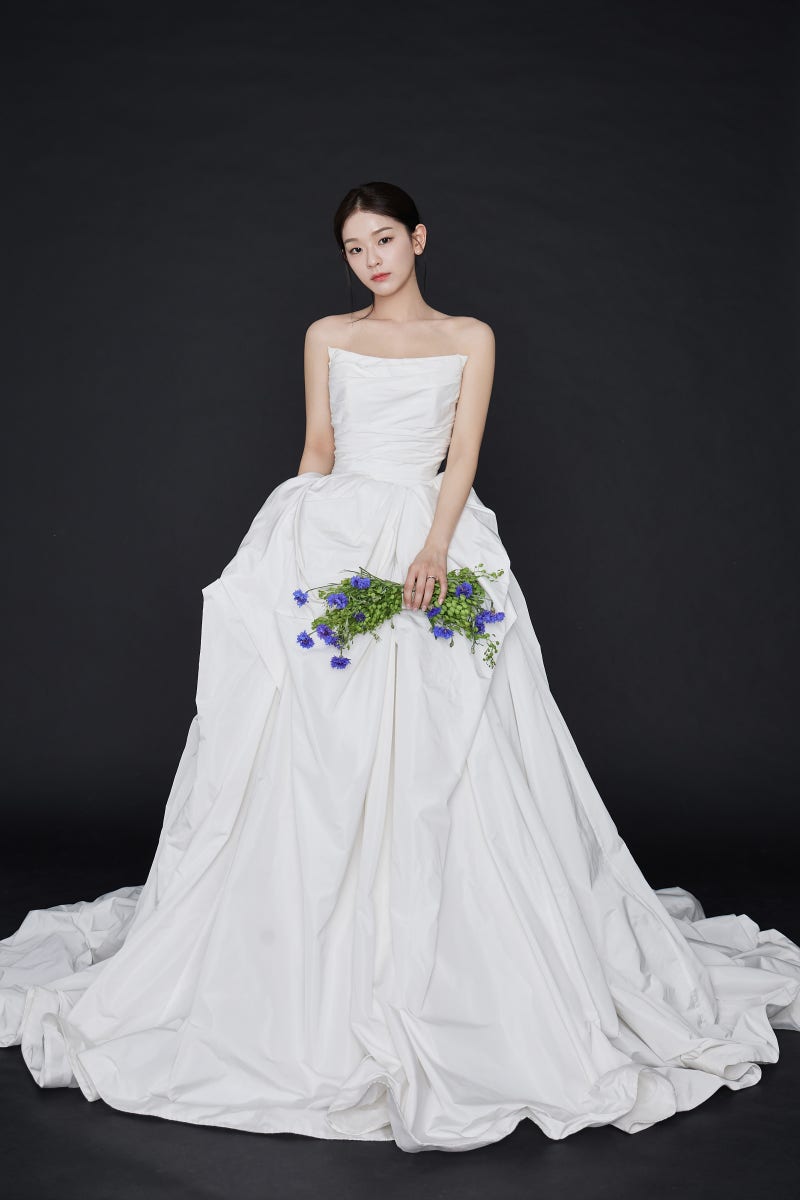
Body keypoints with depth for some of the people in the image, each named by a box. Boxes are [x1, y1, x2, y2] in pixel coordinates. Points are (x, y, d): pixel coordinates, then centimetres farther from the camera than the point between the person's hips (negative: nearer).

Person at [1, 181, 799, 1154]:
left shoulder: (470, 338, 11)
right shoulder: (326, 337, 16)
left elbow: (463, 456, 1)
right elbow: (317, 453, 15)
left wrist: (434, 547, -15)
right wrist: (300, 547, 2)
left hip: (434, 543, -1)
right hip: (330, 546, 2)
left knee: (437, 763, -8)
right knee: (317, 757, -4)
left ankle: (447, 978, 3)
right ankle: (318, 976, 6)